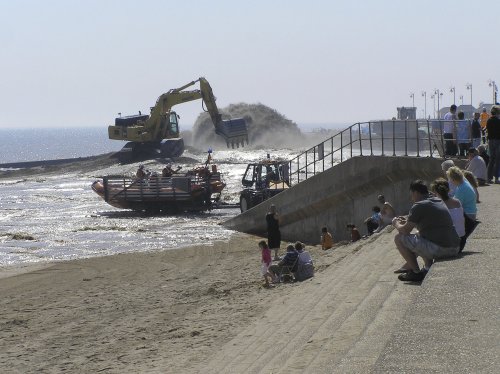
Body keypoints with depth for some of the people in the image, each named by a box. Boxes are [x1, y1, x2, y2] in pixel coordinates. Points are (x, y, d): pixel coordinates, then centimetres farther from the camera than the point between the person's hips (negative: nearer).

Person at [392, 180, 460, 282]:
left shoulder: (419, 206, -7)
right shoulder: (440, 202, 18)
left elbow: (405, 230, -4)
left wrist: (396, 224, 18)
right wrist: (408, 220, 35)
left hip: (438, 249, -9)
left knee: (399, 238, 2)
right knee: (419, 236, 35)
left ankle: (416, 272, 4)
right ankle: (429, 267, 18)